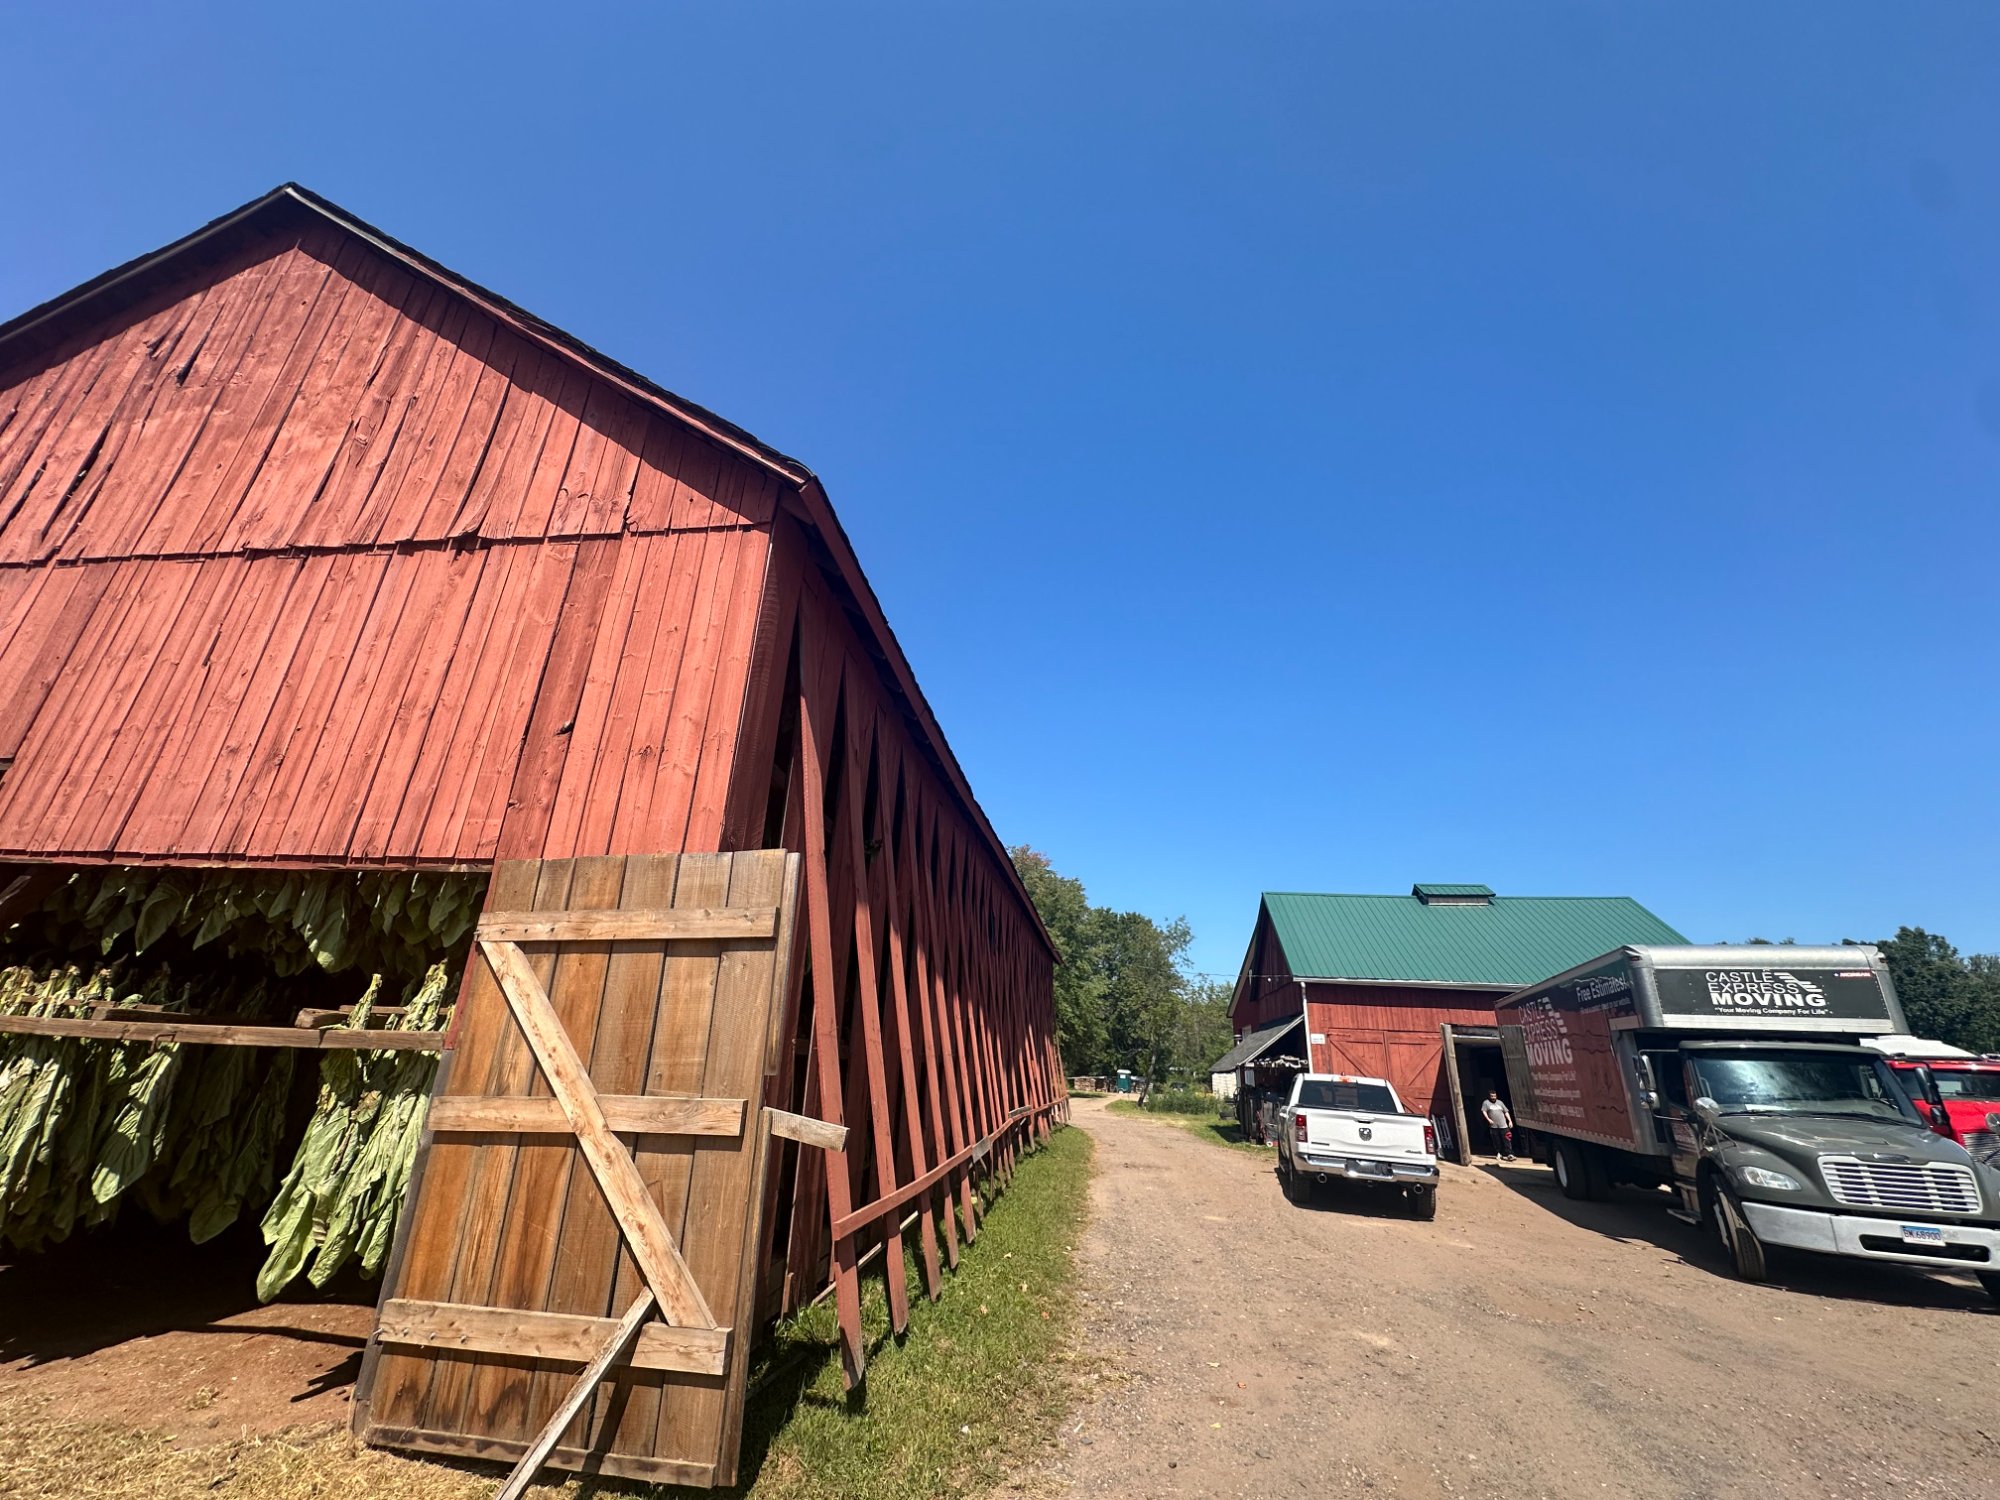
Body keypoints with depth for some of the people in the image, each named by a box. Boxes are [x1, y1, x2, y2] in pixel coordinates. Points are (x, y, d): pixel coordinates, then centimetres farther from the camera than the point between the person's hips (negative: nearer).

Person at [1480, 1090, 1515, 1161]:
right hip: (1493, 1126, -2)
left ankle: (1509, 1154, -5)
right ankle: (1502, 1155, 13)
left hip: (1503, 1125, 2)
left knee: (1507, 1140, -6)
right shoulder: (1486, 1103, 6)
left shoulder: (1500, 1102, 16)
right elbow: (1484, 1111, -2)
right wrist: (1488, 1119, -15)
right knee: (1497, 1142, 2)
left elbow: (1506, 1112, 17)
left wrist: (1510, 1121, 7)